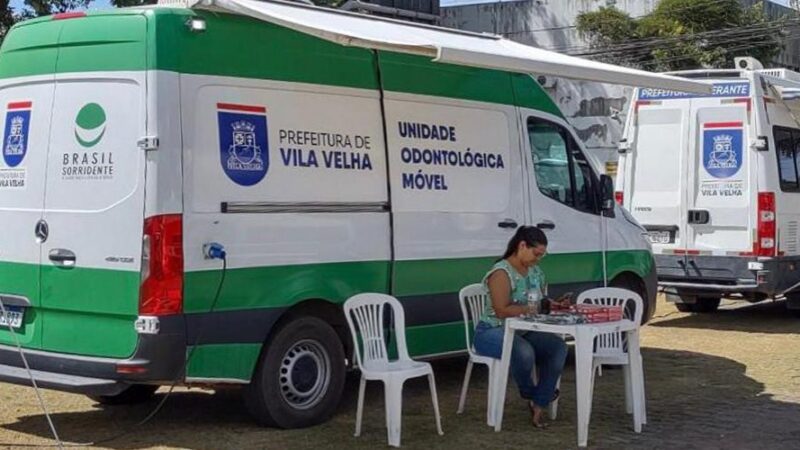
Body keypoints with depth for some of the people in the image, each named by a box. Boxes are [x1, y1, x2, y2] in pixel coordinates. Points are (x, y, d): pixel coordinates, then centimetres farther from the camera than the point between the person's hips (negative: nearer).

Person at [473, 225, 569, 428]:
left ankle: (539, 405, -13)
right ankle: (528, 392, -5)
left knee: (558, 347, -20)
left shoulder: (536, 271, 10)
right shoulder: (502, 273, -17)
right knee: (524, 352, -38)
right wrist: (531, 308, -27)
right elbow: (502, 311, -25)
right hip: (492, 333, -8)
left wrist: (555, 305, -5)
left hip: (524, 332, 8)